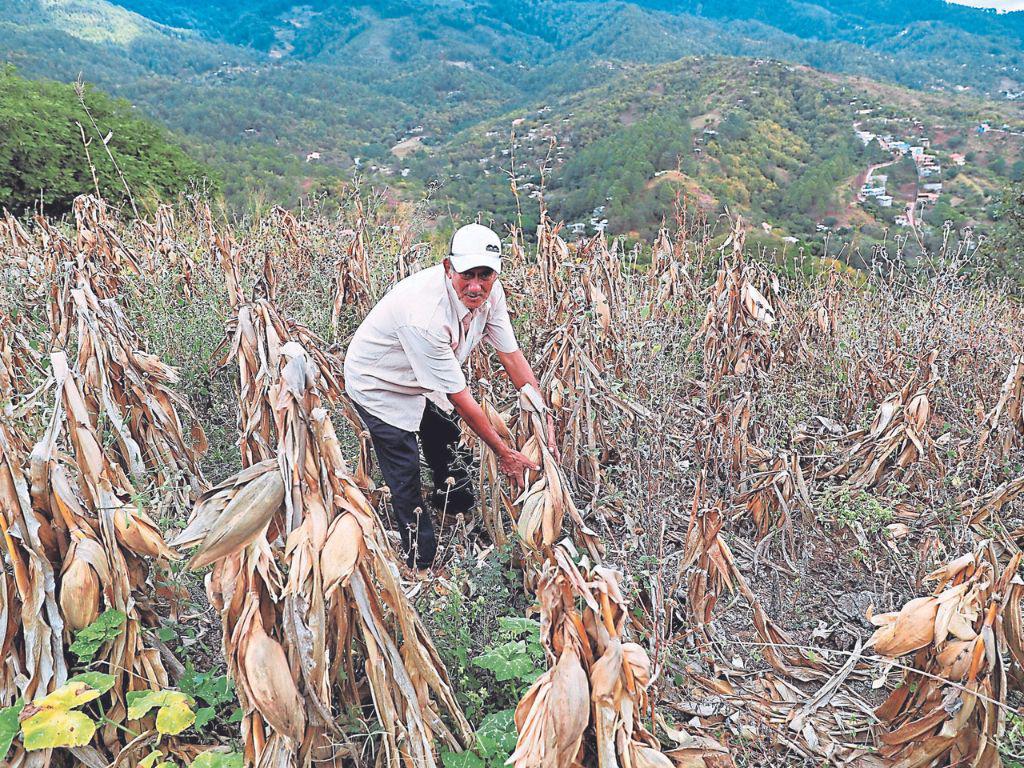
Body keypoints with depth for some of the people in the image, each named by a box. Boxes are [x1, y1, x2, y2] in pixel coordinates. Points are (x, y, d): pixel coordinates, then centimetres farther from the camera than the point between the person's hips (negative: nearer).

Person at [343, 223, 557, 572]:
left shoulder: (489, 292, -20)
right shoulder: (425, 315, -42)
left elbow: (513, 356, -12)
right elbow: (459, 397, -34)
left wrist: (545, 421, -14)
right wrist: (504, 451, -25)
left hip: (423, 380, 8)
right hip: (379, 385, -7)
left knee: (447, 440, 24)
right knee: (406, 484, -4)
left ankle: (456, 507, 53)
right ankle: (421, 566, 17)